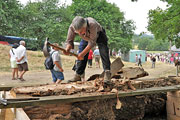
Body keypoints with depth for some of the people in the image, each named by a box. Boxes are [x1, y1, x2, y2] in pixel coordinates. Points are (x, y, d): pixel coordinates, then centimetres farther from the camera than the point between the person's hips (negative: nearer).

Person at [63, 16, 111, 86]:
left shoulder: (92, 24, -46)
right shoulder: (72, 28, -33)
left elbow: (92, 42, -38)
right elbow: (69, 41, -23)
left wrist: (83, 53, -41)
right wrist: (67, 50, -45)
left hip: (99, 35, -4)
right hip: (86, 37, 4)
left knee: (103, 53, -22)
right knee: (80, 55, -2)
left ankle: (107, 74, -21)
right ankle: (78, 75, 9)